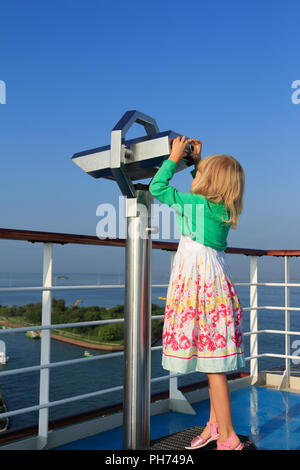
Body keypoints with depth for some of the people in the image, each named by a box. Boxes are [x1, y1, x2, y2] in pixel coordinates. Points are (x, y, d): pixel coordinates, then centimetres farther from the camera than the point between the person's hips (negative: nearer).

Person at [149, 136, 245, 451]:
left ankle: (228, 438, 5)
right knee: (213, 361, 15)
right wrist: (197, 159, 28)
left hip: (199, 282, -9)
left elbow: (157, 188, -4)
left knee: (214, 365, -4)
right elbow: (205, 186, 30)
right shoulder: (223, 209, 8)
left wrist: (175, 157, 5)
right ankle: (215, 424, 26)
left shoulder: (195, 204, -13)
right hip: (215, 280, 9)